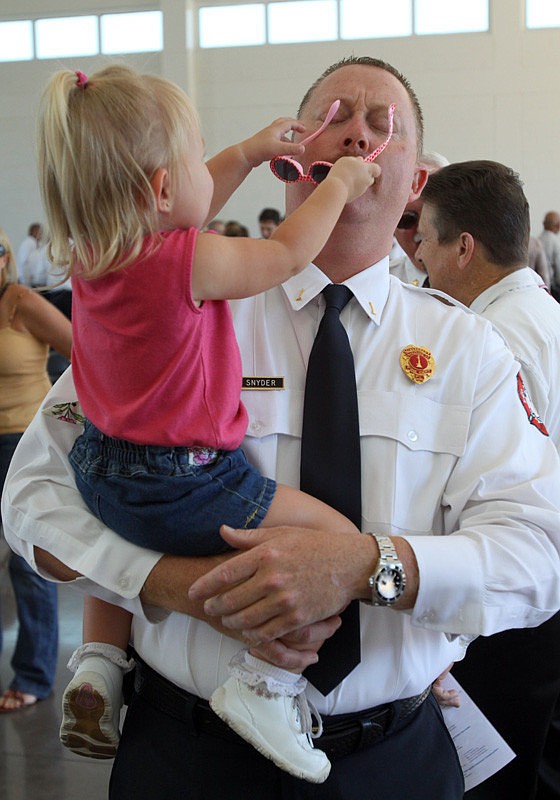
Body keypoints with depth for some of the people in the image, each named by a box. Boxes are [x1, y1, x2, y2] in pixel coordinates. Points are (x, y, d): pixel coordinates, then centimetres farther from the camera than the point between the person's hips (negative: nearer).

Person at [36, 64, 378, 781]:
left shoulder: (87, 250, -1)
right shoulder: (190, 263, -23)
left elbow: (180, 210, 18)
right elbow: (285, 254, -6)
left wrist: (248, 153, 21)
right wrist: (339, 185, 10)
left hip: (103, 473, 9)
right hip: (184, 490, -8)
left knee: (122, 534, 41)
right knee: (337, 540, -6)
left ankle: (96, 667, 33)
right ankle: (264, 680, -6)